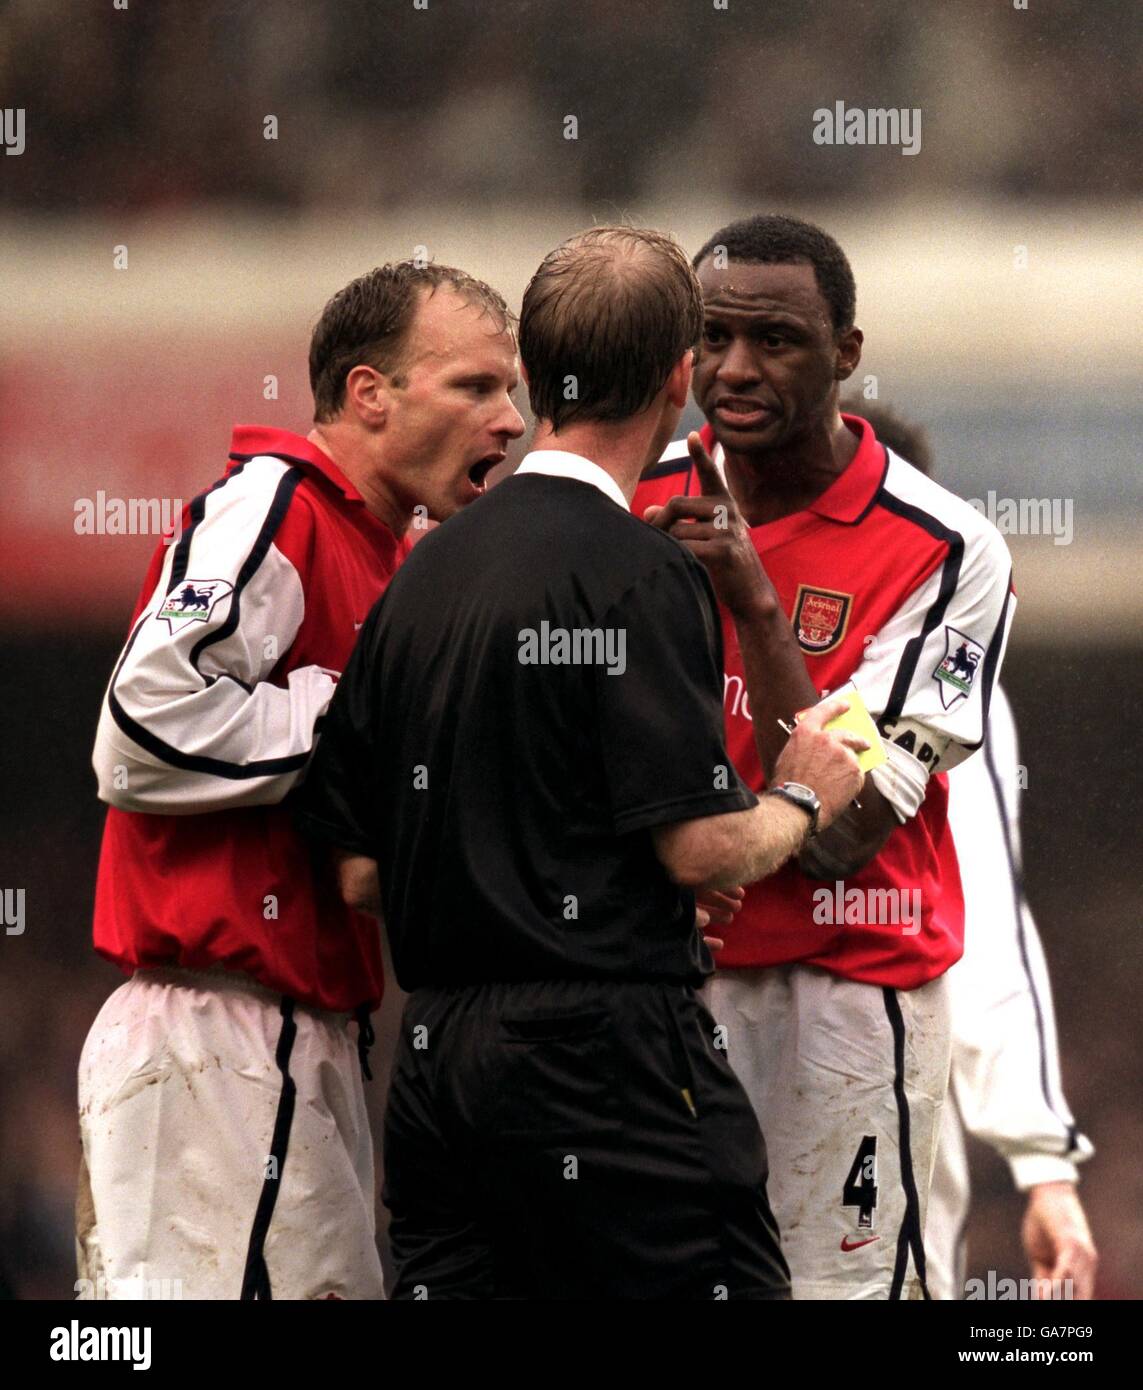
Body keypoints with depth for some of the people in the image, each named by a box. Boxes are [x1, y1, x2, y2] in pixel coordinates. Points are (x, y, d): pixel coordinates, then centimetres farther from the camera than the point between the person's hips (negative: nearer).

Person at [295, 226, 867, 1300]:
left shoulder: (424, 573, 12)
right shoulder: (637, 575, -11)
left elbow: (357, 872, 13)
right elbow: (700, 847, -15)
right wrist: (803, 799, 5)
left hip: (433, 1057, 7)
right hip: (604, 1048, -7)